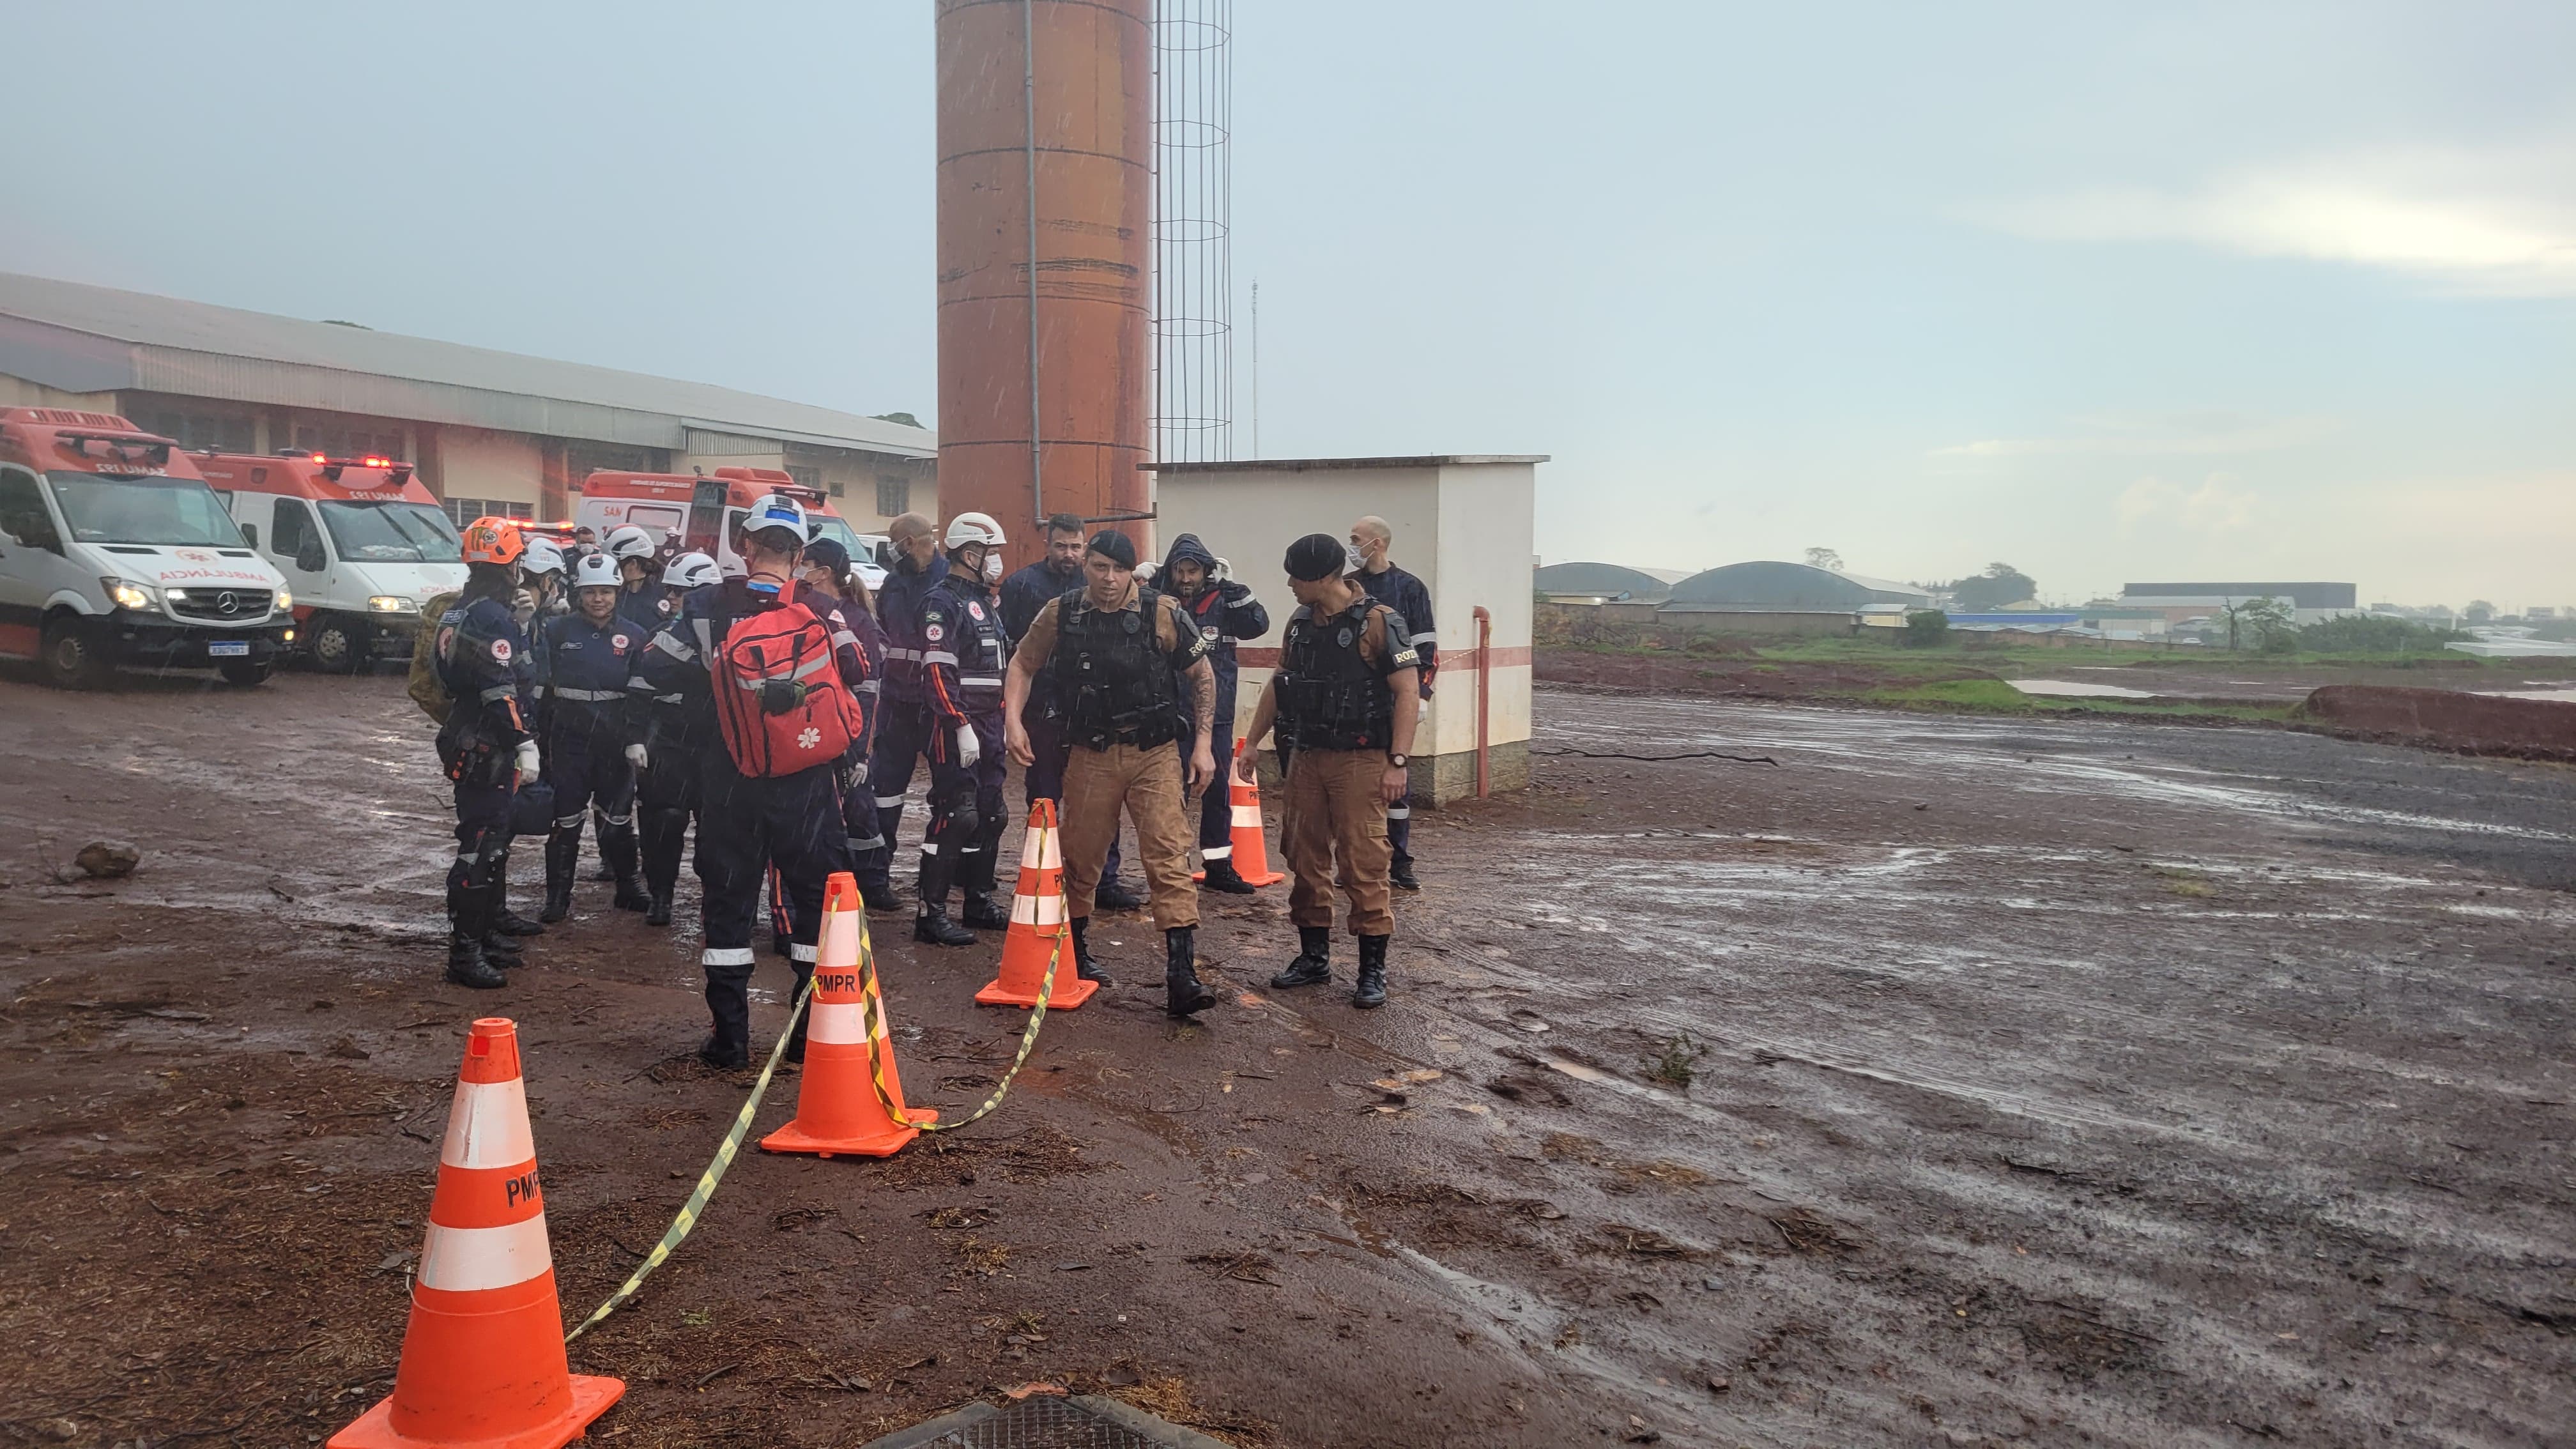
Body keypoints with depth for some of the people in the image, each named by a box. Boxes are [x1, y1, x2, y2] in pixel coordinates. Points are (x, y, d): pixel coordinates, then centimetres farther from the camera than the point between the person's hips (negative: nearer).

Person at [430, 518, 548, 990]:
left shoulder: (458, 614, 15)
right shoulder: (492, 619, -18)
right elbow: (502, 691, -23)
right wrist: (525, 743, -22)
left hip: (465, 742, 11)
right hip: (488, 751, -11)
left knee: (491, 842, 20)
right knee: (479, 850, -9)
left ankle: (489, 929, 30)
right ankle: (464, 954, -7)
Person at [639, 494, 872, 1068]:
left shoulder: (707, 606, -4)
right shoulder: (823, 609, -5)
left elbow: (656, 674, 1)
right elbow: (860, 685, -3)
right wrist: (850, 750, 12)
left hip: (732, 782, 1)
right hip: (808, 782, 0)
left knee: (728, 898, 10)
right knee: (818, 895, 10)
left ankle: (729, 1036, 12)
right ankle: (813, 1033, 13)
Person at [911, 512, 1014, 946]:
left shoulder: (987, 602, 19)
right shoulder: (942, 603, -11)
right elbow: (937, 673, -19)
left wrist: (1001, 722, 20)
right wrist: (962, 727, -23)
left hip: (989, 726, 9)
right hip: (957, 727, -9)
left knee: (990, 815, 13)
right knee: (954, 816, -11)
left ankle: (979, 901, 25)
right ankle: (930, 914, -7)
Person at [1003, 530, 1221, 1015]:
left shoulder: (1163, 612, -6)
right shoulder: (1060, 614, 0)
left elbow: (1202, 675, 3)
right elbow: (1023, 665, 13)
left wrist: (1202, 745, -2)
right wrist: (1013, 720, -2)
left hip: (1155, 755, -2)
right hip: (1091, 755, 2)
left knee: (1169, 858, -10)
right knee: (1081, 857, 12)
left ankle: (1182, 975, -13)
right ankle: (1073, 952, 34)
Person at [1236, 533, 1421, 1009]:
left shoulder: (1377, 622, -10)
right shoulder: (1300, 623, 10)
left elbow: (1407, 692, -12)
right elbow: (1277, 685, 20)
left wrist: (1398, 762, -17)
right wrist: (1251, 745, 19)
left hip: (1359, 760, -7)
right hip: (1306, 756, 7)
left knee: (1363, 864, -5)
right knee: (1305, 859, 10)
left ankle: (1373, 969, 4)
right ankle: (1314, 957, 22)